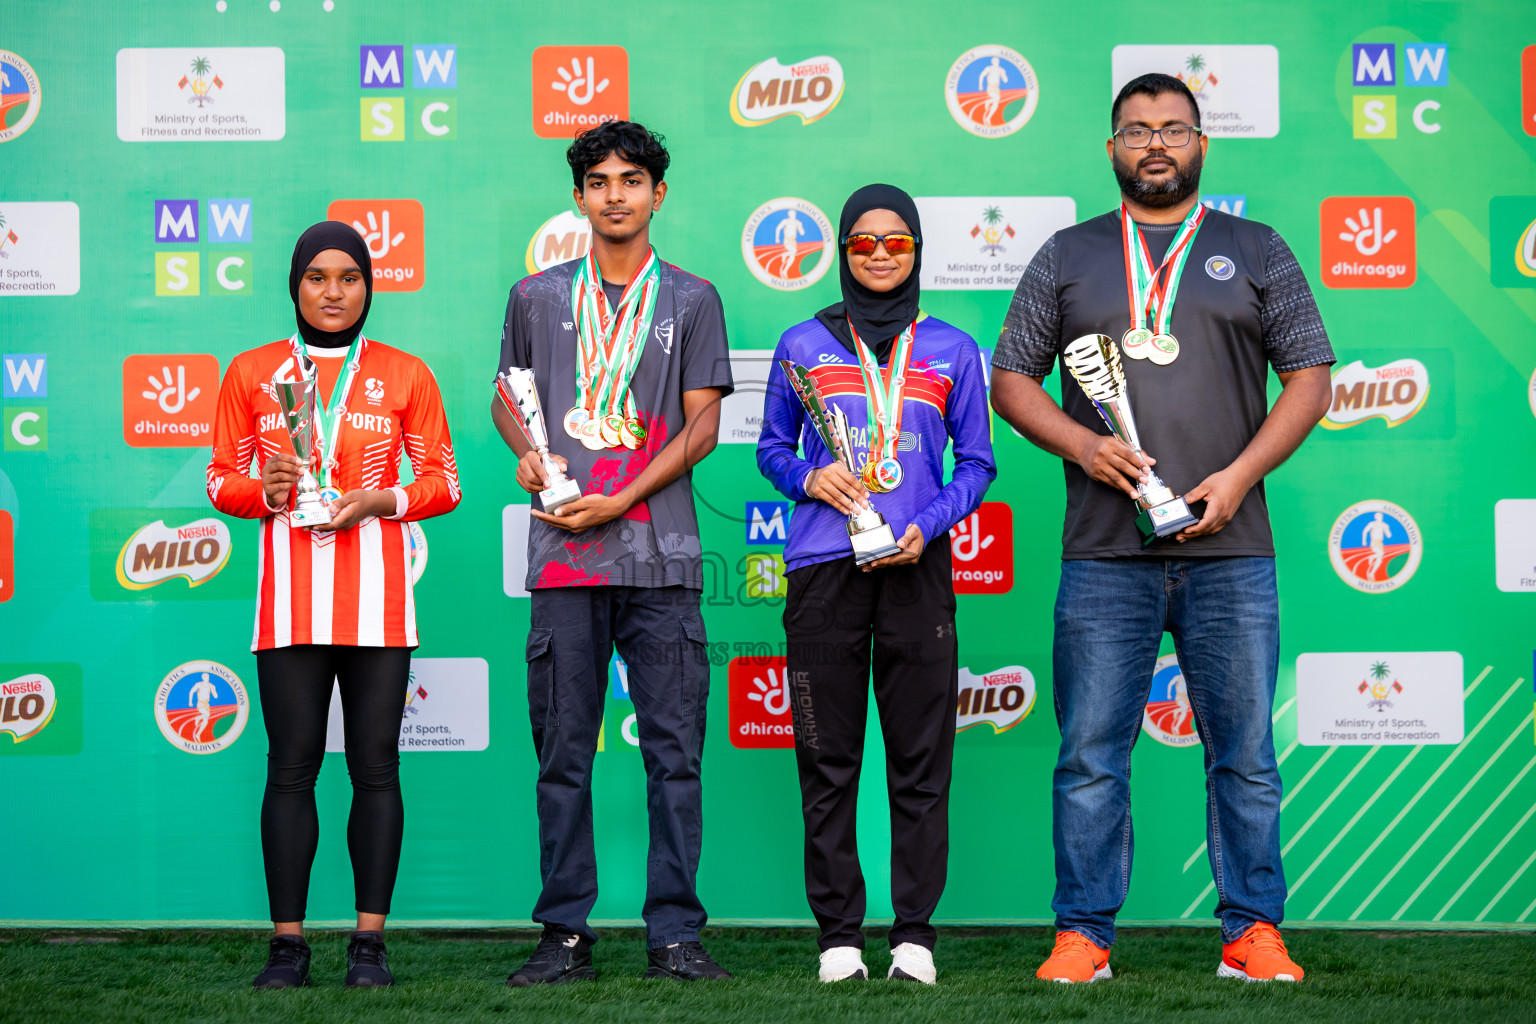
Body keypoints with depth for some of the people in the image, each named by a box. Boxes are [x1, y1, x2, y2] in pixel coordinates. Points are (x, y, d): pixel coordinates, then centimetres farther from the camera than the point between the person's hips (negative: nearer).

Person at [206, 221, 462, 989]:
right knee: (292, 765, -3)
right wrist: (266, 489, -9)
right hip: (290, 592, 0)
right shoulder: (251, 372, 11)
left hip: (375, 590, 0)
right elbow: (221, 480, 12)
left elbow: (443, 482, 9)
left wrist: (378, 501, -9)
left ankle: (369, 942, 3)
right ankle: (288, 944, 1)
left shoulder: (404, 375, 10)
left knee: (374, 765, -1)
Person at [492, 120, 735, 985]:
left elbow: (702, 426, 2)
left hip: (661, 558, -1)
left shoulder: (692, 300, 8)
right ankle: (566, 934, 8)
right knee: (563, 753, 2)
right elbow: (509, 396, 22)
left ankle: (676, 934, 4)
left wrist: (618, 500, -9)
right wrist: (528, 452, -1)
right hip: (563, 557, 1)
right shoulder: (538, 297, 13)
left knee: (675, 751, -2)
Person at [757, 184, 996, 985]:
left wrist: (927, 526, -7)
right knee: (827, 760, 1)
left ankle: (914, 934, 7)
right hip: (823, 567, 0)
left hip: (916, 567, 0)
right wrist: (807, 478, -6)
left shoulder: (951, 350, 10)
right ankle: (838, 935, 8)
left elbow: (977, 463, 10)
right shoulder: (803, 344, 10)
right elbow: (771, 446, 16)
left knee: (921, 759, 0)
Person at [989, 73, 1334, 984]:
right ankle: (1083, 935, 7)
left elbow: (1310, 378, 7)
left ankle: (1254, 930, 10)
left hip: (1230, 550, 0)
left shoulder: (1256, 251, 12)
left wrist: (1239, 474, -6)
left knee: (1245, 753, 2)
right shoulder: (1067, 256, 14)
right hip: (1104, 555, 0)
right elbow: (1012, 378, 11)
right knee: (1091, 755, 0)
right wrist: (1083, 445, -7)